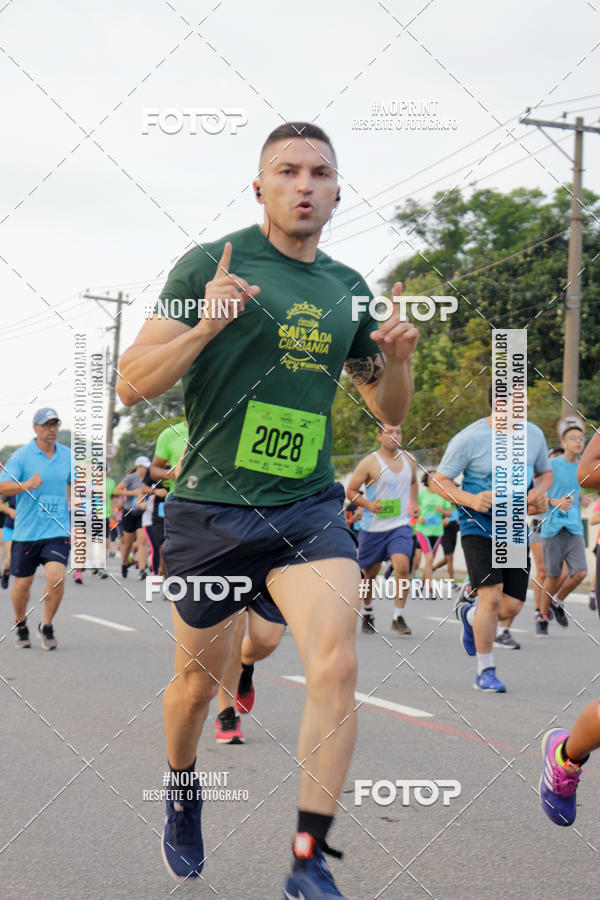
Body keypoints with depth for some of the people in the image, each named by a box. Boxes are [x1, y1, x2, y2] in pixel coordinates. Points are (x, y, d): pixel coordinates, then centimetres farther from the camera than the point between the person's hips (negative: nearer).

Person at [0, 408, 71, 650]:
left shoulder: (67, 456, 6)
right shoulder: (21, 456, -5)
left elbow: (74, 482, 25)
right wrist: (26, 485, -31)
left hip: (58, 530, 1)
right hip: (26, 531, -1)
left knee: (56, 578, -16)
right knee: (22, 584, 7)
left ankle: (46, 626, 6)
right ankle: (20, 625, 34)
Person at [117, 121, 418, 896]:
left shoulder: (349, 289, 8)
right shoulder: (210, 265, -6)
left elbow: (388, 410, 19)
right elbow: (132, 385, -9)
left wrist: (397, 358, -3)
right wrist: (206, 325, -25)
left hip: (309, 509, 3)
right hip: (211, 507, -2)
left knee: (336, 669, -16)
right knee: (198, 682, 12)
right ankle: (182, 795, 43)